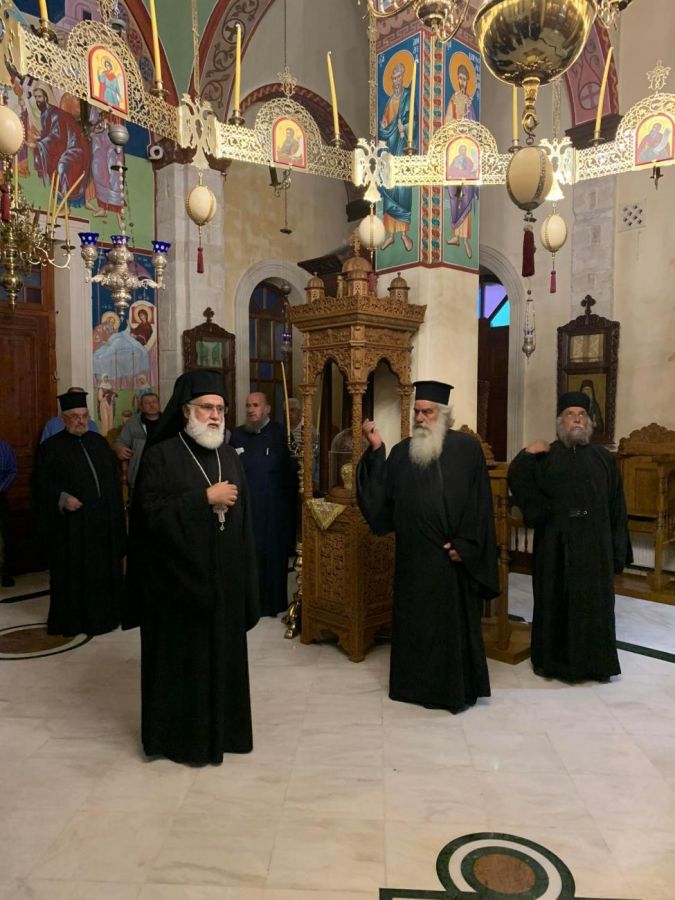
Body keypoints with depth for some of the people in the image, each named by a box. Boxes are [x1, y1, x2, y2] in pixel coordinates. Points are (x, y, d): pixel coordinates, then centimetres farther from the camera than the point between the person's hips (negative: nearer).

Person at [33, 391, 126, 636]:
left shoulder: (99, 442, 11)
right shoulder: (50, 448, -3)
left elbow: (114, 477, 13)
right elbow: (42, 484, -8)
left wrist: (115, 509, 7)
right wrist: (61, 498, -24)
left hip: (103, 521, 5)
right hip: (71, 524, -4)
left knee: (104, 569, 11)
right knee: (73, 572, 4)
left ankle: (103, 615, 24)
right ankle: (73, 619, 16)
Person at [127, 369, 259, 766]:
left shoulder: (229, 456, 9)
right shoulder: (161, 455, -7)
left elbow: (243, 516, 10)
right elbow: (151, 512, -16)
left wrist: (246, 574, 6)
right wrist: (205, 498, -18)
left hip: (224, 577, 5)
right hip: (178, 577, -5)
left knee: (222, 653, 13)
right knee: (181, 656, 7)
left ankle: (220, 728, 29)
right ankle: (178, 733, 24)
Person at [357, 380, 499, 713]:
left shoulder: (467, 448, -1)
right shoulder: (401, 452, 6)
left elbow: (480, 502, -4)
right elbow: (381, 498, -3)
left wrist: (464, 544, -11)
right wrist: (376, 451, -8)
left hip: (454, 556, -2)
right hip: (414, 556, 3)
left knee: (455, 622, 9)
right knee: (414, 621, 12)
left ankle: (457, 688, 25)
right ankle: (416, 683, 28)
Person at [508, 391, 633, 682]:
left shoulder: (603, 458, 7)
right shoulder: (545, 456, 4)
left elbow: (616, 507, 6)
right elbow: (517, 482, -8)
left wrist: (618, 548, 2)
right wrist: (526, 456, -24)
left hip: (594, 543, 1)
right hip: (555, 544, -1)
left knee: (593, 601, 7)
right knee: (555, 600, 6)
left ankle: (594, 661, 22)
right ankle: (554, 658, 20)